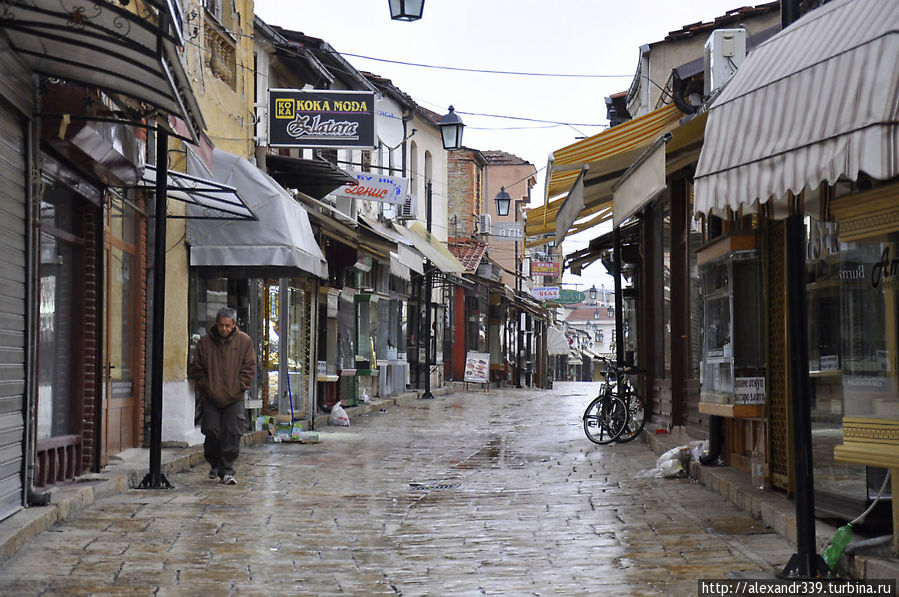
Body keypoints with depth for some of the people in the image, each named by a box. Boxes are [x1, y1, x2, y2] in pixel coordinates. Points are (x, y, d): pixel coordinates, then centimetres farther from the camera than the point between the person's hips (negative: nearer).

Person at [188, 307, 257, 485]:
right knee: (212, 430, -5)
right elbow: (196, 369, 8)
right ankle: (215, 464, 18)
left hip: (235, 398, -1)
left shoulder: (244, 341, 1)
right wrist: (208, 388, -1)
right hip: (211, 398, 1)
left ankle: (227, 470, 2)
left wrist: (236, 389, -5)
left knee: (232, 433, -6)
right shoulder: (205, 342, 2)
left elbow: (249, 369, 3)